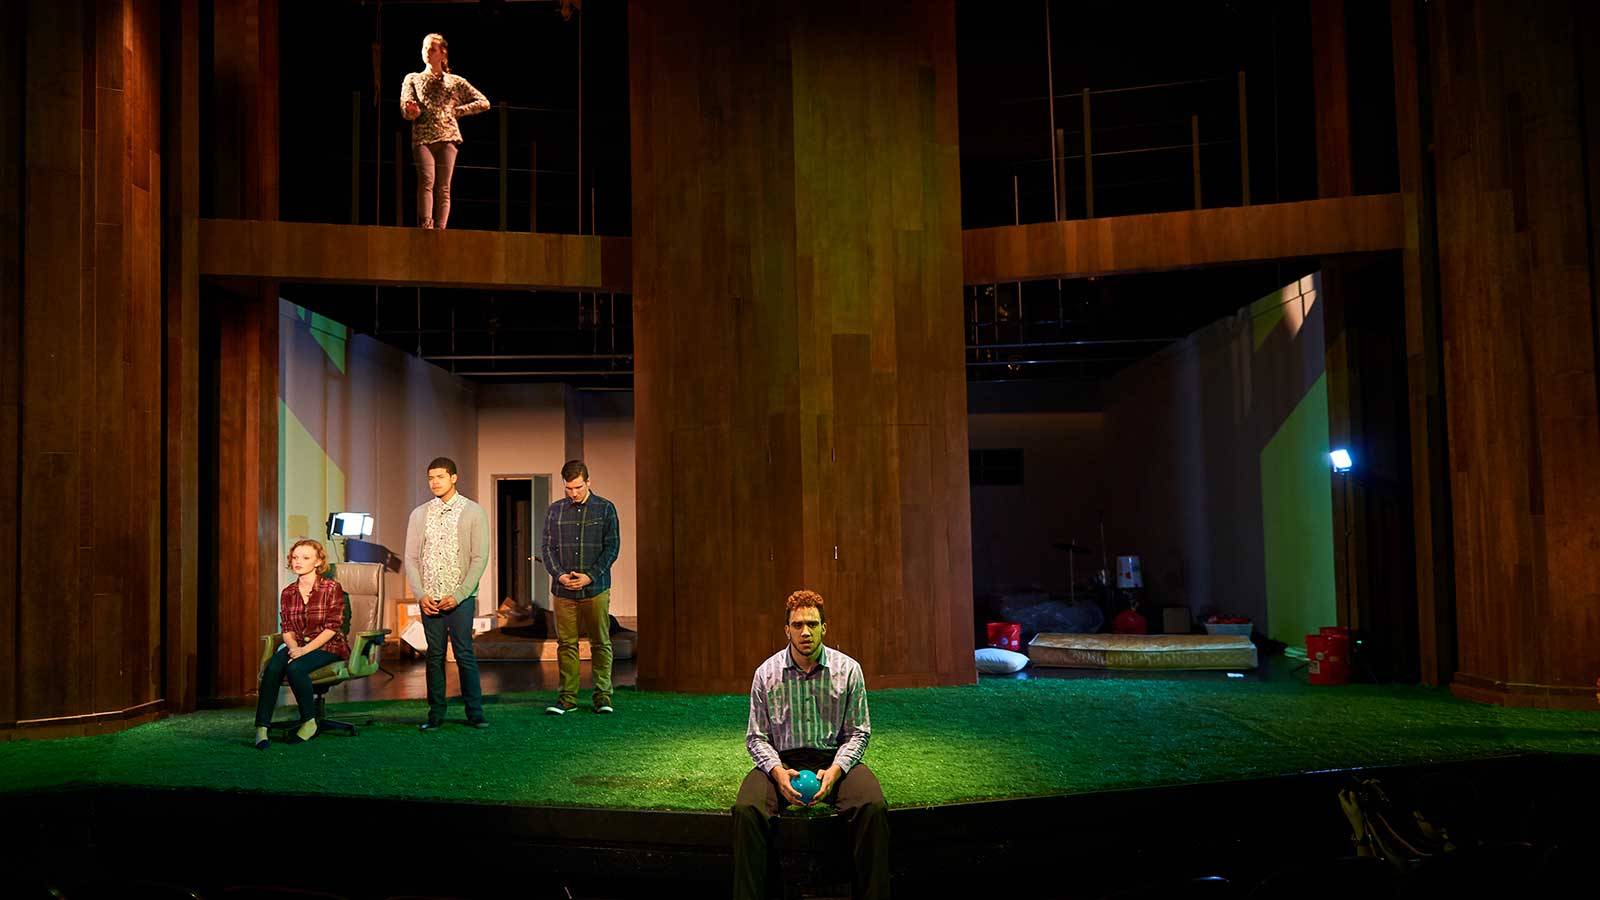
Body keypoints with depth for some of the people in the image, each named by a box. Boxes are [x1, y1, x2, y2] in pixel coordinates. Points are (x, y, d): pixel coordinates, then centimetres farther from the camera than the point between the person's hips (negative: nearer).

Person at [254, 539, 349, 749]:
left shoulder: (332, 588, -5)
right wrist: (294, 647, -14)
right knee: (272, 667, -27)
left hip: (327, 647, -4)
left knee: (295, 667, -33)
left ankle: (309, 722, -15)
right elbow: (286, 629, 8)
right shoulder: (287, 593, 12)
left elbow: (333, 627, -10)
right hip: (297, 646, 5)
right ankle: (261, 727, -30)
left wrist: (306, 649, -20)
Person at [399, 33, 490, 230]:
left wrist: (457, 111, 7)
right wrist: (412, 111, -19)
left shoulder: (456, 82, 17)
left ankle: (440, 229, -8)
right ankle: (426, 226, -29)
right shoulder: (413, 79, 18)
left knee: (443, 187, -6)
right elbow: (405, 110, 6)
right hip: (422, 137, -1)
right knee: (427, 180, -21)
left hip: (447, 136, 1)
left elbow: (483, 103, 16)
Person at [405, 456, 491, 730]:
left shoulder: (474, 512, 1)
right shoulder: (419, 514, 11)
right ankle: (436, 715, 12)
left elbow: (480, 558, -4)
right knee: (434, 656, 6)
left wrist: (458, 595, -11)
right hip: (429, 599, 3)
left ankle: (475, 713, 3)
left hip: (460, 598, -3)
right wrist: (421, 595, -3)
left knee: (465, 655, -4)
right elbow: (411, 558, 10)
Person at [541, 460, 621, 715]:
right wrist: (559, 575, -9)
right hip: (563, 590, 2)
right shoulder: (555, 510, 9)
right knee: (566, 644, 4)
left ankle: (603, 696, 8)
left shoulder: (605, 509, 3)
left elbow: (612, 547, -1)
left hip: (596, 589, -2)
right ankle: (567, 697, 10)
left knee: (600, 644, 2)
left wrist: (591, 576, -11)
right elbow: (547, 548, 8)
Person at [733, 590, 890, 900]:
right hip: (782, 761, 0)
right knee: (745, 810, -29)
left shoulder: (848, 669, 0)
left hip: (834, 759, 0)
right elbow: (756, 737, 3)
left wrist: (834, 770, -15)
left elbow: (859, 732, 2)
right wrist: (778, 772, -16)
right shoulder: (766, 674, 1)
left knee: (874, 807, -30)